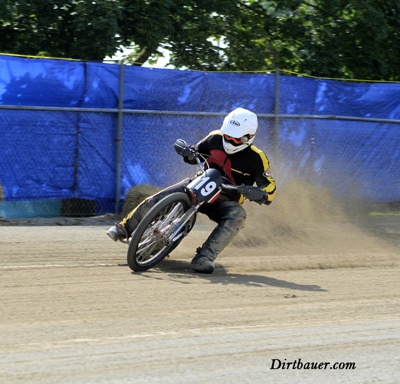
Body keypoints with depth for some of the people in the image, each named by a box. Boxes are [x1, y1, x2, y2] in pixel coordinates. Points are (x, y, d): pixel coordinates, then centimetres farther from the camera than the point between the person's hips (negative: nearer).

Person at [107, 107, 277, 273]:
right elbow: (194, 155, 13)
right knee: (155, 201, -12)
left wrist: (259, 194, -33)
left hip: (225, 201, -3)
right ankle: (124, 228, 10)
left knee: (237, 216, -38)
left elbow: (270, 187, -9)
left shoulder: (256, 158, -13)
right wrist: (186, 152, -11)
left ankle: (203, 258, -46)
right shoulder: (216, 138, -2)